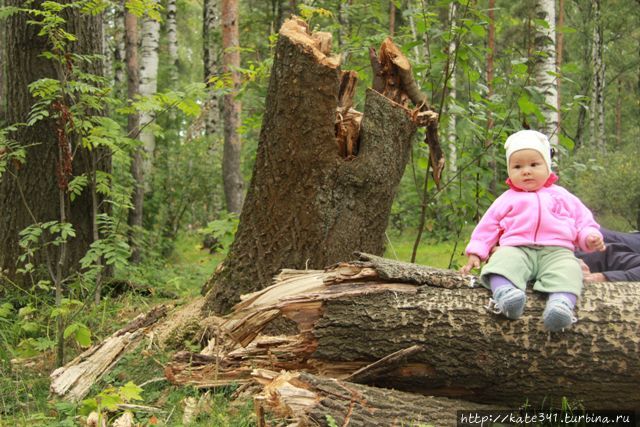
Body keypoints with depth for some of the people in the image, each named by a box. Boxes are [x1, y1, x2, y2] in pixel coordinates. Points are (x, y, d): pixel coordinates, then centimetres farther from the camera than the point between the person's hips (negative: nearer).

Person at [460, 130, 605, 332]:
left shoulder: (562, 196, 26)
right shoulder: (507, 199, 25)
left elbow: (583, 219, 23)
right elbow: (488, 225, 23)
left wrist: (590, 236, 1)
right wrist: (475, 253, 12)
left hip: (556, 251, 0)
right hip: (517, 249, 0)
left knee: (568, 269, -35)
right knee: (503, 260, -35)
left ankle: (561, 303, -60)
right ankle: (503, 293, -61)